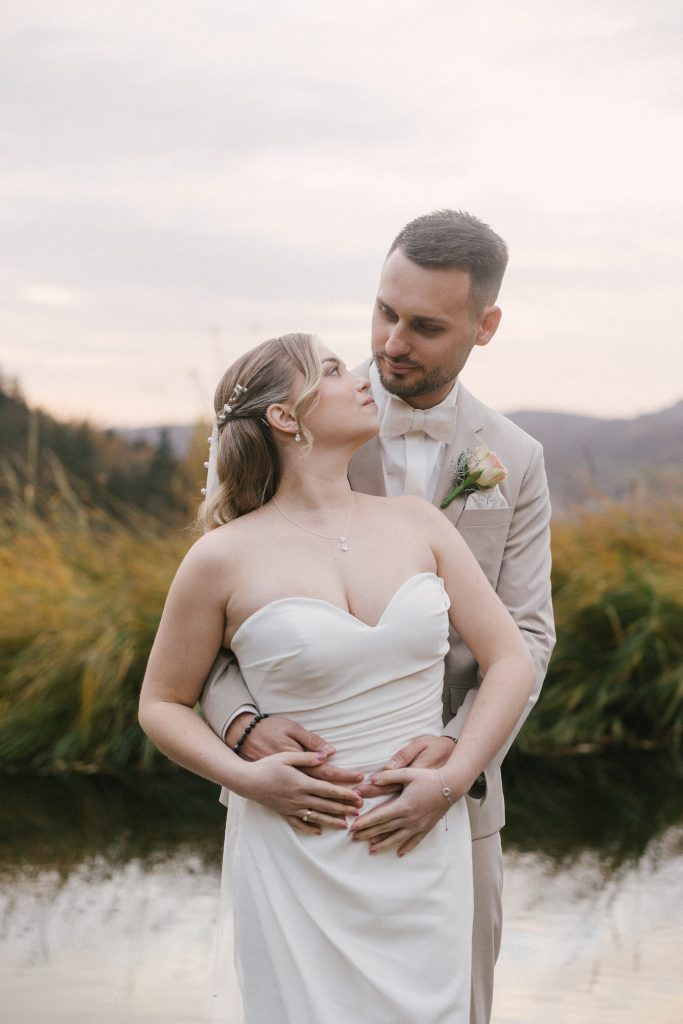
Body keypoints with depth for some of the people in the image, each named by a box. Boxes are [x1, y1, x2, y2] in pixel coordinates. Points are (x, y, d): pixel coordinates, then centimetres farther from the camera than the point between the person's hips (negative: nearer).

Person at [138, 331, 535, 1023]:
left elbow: (510, 662, 5)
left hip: (425, 854, 3)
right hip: (301, 863, -3)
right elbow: (162, 705, 6)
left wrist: (451, 782, -7)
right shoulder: (224, 560, -5)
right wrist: (244, 777, -11)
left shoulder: (418, 524, 5)